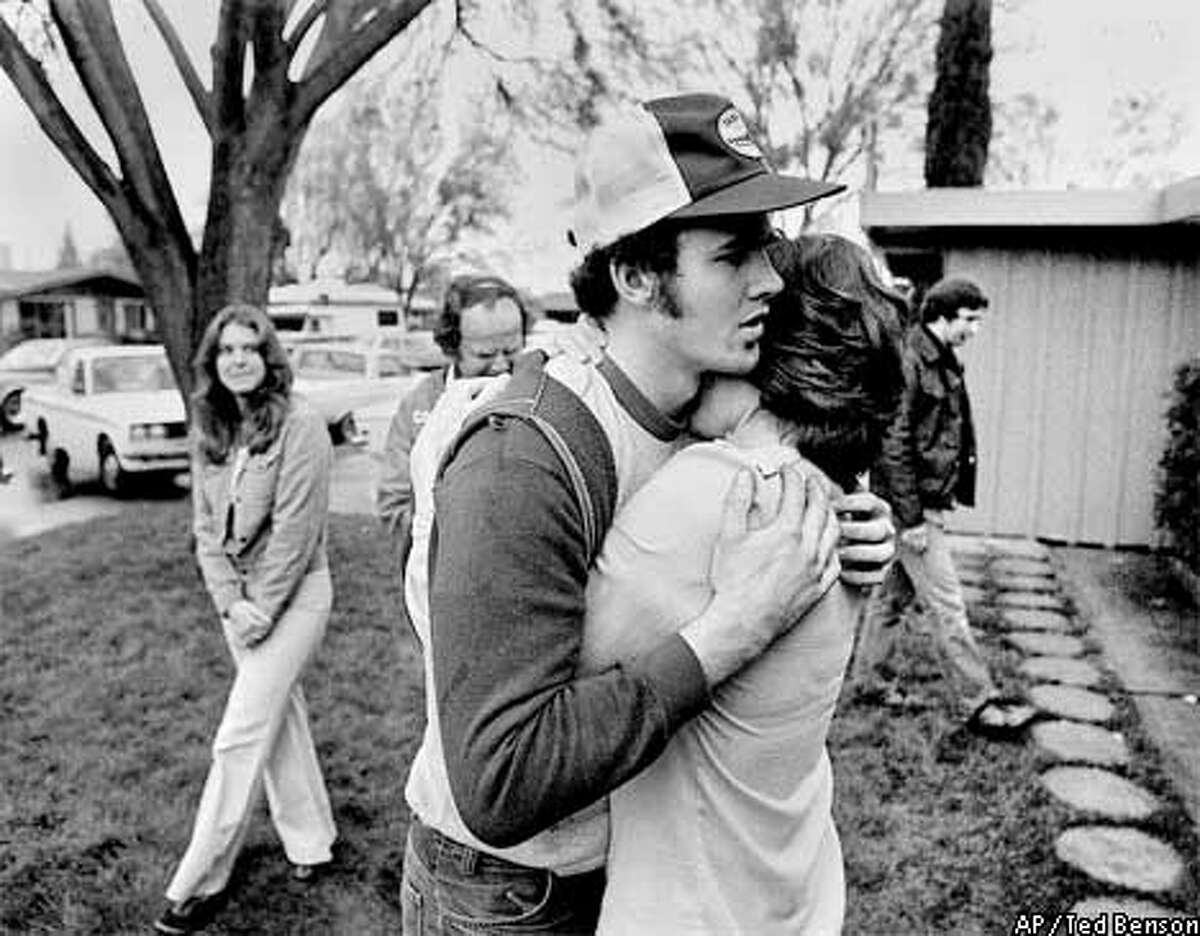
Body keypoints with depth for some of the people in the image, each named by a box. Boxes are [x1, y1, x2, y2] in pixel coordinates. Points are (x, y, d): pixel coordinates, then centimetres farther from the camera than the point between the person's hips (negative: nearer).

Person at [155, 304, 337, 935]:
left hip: (292, 593, -7)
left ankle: (198, 883, 10)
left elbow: (294, 529, -18)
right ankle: (311, 841, 32)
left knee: (240, 738, -3)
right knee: (281, 716, 16)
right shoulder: (211, 429, 5)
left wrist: (262, 610, -15)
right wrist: (229, 601, -7)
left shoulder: (300, 424, -16)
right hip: (237, 597, 7)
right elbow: (205, 524, 4)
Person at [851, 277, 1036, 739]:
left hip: (929, 501, 9)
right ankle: (979, 703, 6)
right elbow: (893, 443, -21)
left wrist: (936, 505, 16)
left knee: (894, 592, 17)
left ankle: (867, 677, 29)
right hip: (912, 504, -9)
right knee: (946, 606, -3)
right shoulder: (908, 360, -17)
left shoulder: (943, 362, 12)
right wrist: (912, 518, -20)